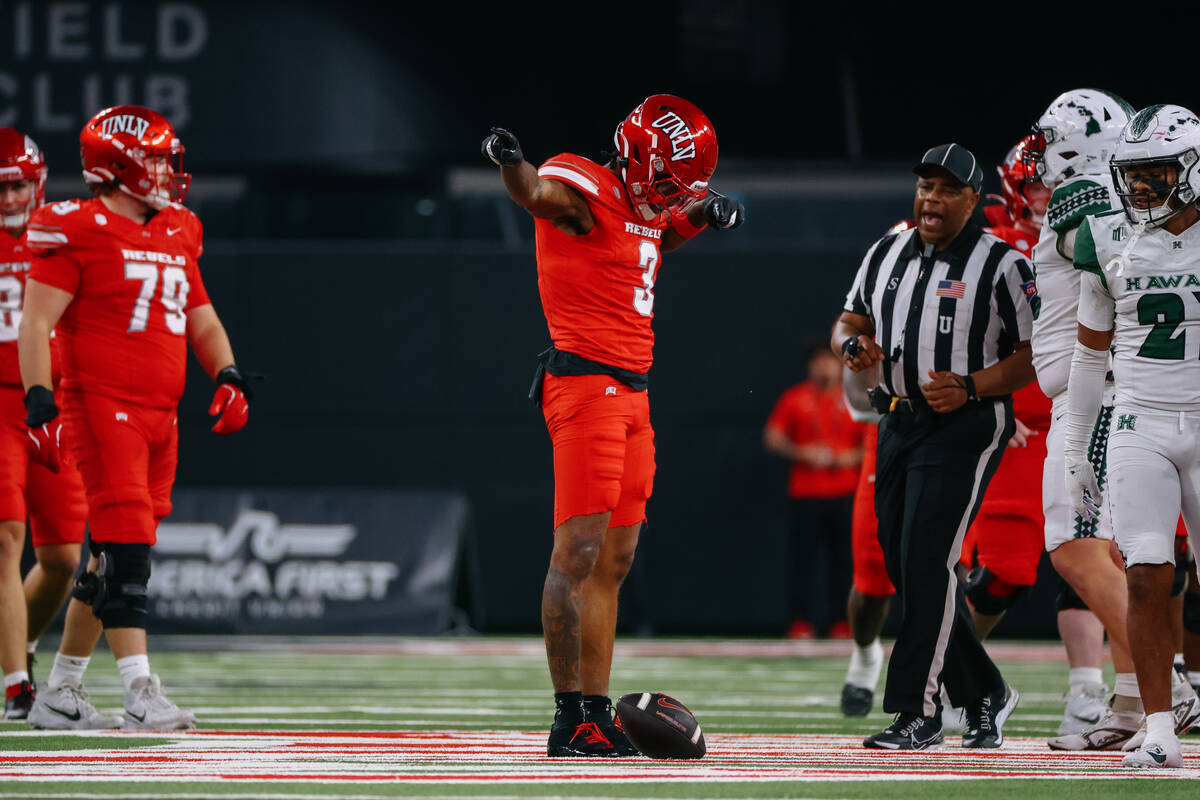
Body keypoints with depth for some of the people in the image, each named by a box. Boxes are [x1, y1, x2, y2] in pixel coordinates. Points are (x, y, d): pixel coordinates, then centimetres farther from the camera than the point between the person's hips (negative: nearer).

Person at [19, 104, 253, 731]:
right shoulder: (75, 230, -7)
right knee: (126, 549, -14)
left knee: (114, 558, 9)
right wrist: (41, 404, -18)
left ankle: (60, 693, 18)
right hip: (100, 405, -8)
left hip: (158, 414, 8)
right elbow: (35, 323, -9)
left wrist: (228, 377, 6)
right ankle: (141, 696, -18)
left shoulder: (176, 233, 16)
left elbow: (201, 320, 23)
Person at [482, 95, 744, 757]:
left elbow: (663, 234, 39)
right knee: (578, 552, -11)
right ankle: (570, 719, -12)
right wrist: (510, 161, -58)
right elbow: (538, 192, -34)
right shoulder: (582, 192, -12)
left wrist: (707, 212, 16)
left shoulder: (644, 209, 16)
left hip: (632, 393, 10)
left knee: (613, 562, 10)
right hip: (586, 383, -10)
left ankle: (597, 714, 14)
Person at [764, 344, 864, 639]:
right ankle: (801, 622, -4)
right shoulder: (795, 398, 6)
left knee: (844, 558, -2)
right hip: (806, 492, -1)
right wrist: (799, 452, -11)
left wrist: (854, 456, -6)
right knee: (804, 557, -7)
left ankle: (840, 622, 4)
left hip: (845, 492, 1)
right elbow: (772, 438, 5)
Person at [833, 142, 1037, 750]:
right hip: (897, 423, 7)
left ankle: (916, 712, -10)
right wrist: (853, 345, -3)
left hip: (965, 426, -7)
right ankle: (984, 695, 22)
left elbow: (1035, 355, -8)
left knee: (926, 562, -14)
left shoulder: (1001, 265, -6)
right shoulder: (886, 254, 13)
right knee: (905, 566, 7)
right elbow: (848, 324, 20)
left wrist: (970, 387, -20)